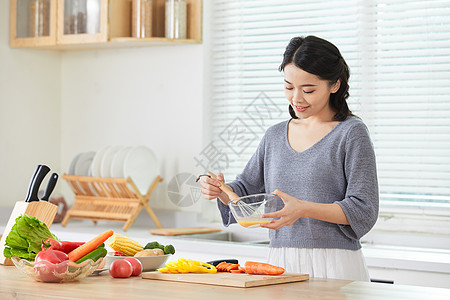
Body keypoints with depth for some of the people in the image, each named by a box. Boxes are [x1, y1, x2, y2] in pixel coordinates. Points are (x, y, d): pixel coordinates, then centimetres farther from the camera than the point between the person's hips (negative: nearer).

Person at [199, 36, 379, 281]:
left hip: (334, 267, -5)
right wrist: (220, 190, -3)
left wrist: (303, 209, -24)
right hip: (280, 264, 5)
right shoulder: (275, 136, 13)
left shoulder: (351, 133, -4)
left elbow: (363, 210, -11)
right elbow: (244, 190, 20)